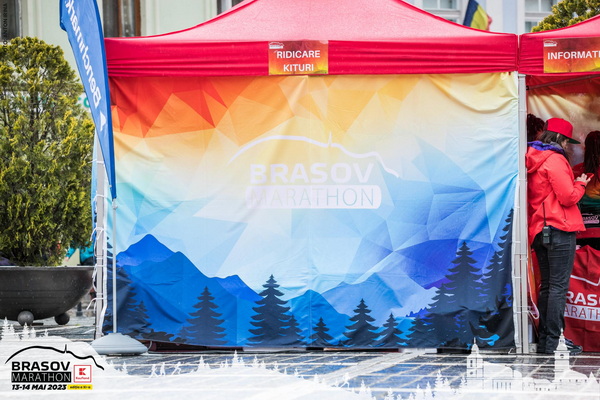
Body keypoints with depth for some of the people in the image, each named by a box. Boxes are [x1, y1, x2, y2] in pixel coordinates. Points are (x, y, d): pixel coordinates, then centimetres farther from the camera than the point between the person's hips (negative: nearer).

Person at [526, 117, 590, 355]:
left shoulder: (532, 161, 15)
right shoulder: (555, 160, -11)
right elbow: (568, 197, -15)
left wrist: (574, 184, 19)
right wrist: (580, 184, 3)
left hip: (539, 231, 9)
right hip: (559, 229, -9)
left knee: (547, 286, 13)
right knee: (559, 286, -8)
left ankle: (544, 339, 14)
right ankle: (554, 341, -10)